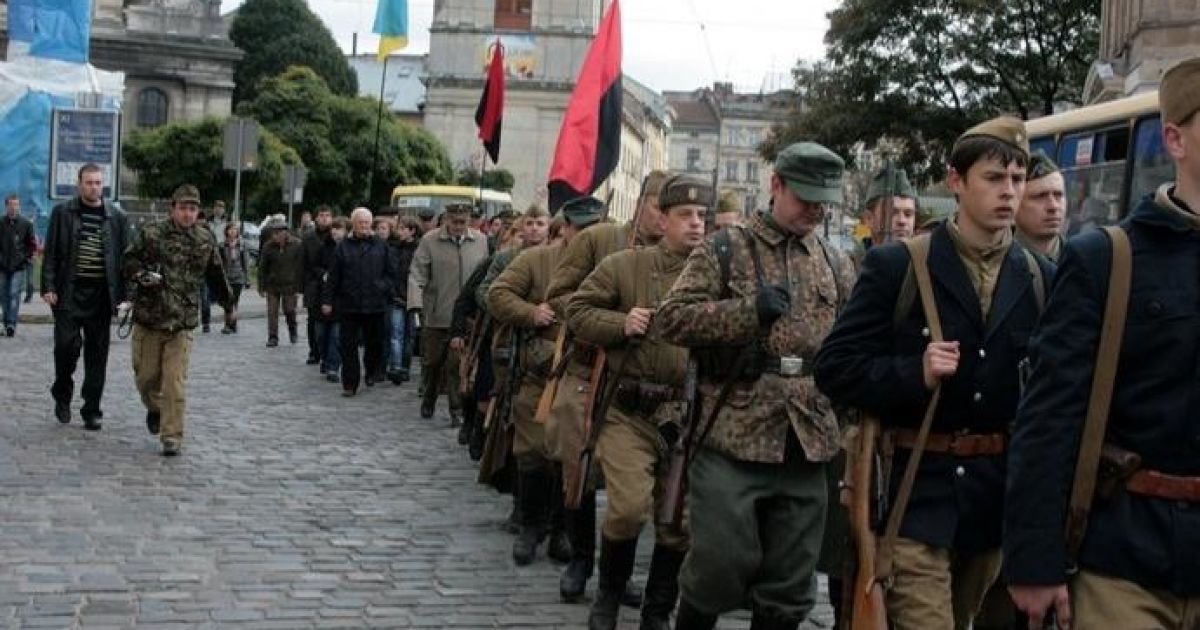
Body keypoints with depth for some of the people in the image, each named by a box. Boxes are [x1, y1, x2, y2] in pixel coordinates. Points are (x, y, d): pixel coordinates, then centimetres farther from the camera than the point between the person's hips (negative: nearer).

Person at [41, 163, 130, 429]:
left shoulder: (117, 218, 7)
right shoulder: (62, 213, 4)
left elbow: (125, 256, 7)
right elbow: (51, 253, 3)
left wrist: (123, 293, 0)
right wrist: (48, 287, -7)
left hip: (102, 294, 1)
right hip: (69, 292, -1)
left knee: (97, 353, 4)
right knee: (67, 345, -8)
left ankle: (92, 410, 12)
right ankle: (62, 395, 18)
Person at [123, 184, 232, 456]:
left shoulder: (206, 241, 5)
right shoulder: (151, 234, -1)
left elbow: (216, 276, 18)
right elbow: (127, 263, 2)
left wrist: (228, 303, 27)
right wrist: (141, 275, -17)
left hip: (182, 323, 0)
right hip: (148, 318, 0)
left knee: (175, 382, -6)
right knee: (146, 375, 10)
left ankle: (172, 436, 0)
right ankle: (154, 408, 41)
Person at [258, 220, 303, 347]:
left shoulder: (296, 245, -7)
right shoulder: (268, 246, -2)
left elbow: (301, 266, -1)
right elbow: (262, 267, 4)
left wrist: (299, 284, -4)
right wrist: (261, 286, 3)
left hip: (289, 284, -2)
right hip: (272, 284, 2)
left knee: (289, 310, 0)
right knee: (272, 312, -1)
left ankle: (293, 328, 29)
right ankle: (273, 337, 7)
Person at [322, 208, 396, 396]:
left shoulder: (380, 245, 6)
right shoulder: (343, 247, 5)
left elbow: (391, 271, 10)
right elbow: (333, 276, 5)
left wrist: (384, 287, -3)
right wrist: (327, 300, 3)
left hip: (375, 305, 0)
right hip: (349, 305, 0)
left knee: (374, 343, 9)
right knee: (348, 346, 0)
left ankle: (371, 373, 33)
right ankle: (349, 384, 5)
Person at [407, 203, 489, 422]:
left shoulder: (480, 241, 5)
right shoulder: (429, 241, -3)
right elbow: (417, 275, -6)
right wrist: (416, 303, -17)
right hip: (435, 316, 0)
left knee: (458, 363, -3)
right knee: (432, 361, 13)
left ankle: (457, 410, 7)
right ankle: (428, 401, 35)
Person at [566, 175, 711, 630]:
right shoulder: (626, 265, 1)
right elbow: (578, 309, 3)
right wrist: (620, 324, -12)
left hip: (690, 415, 3)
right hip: (630, 410, -2)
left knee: (680, 520, 8)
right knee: (629, 507, -13)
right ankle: (609, 593, 16)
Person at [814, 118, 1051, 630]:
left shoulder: (1041, 279, 6)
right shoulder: (896, 266, -5)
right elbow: (835, 369, -7)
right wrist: (914, 373, -21)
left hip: (998, 493, 5)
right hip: (914, 491, -4)